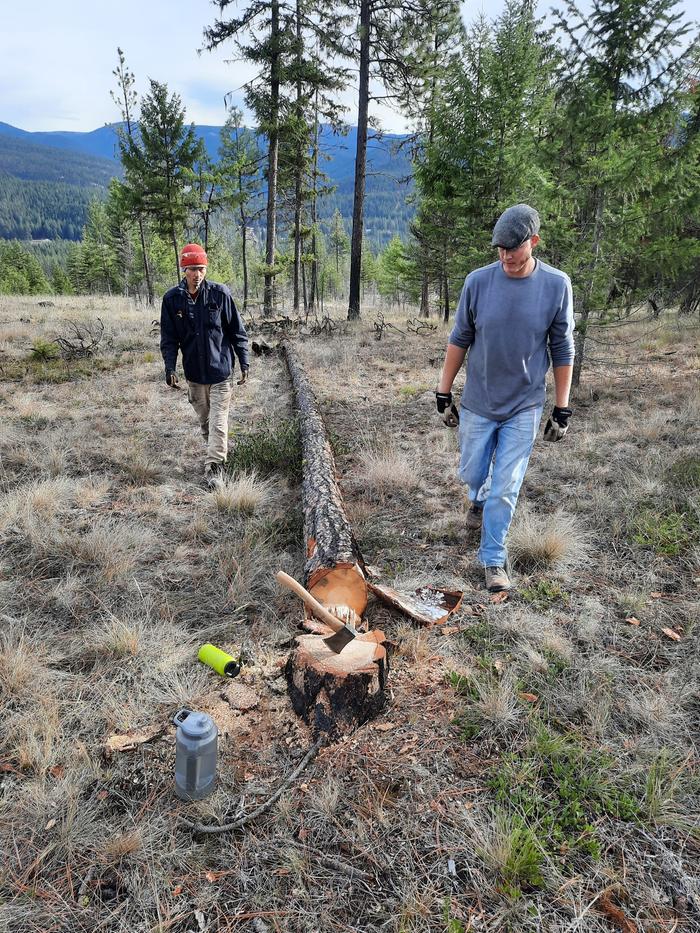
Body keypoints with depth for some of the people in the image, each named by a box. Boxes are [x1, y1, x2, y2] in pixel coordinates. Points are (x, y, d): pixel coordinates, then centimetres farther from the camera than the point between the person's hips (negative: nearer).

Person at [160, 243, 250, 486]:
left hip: (221, 370, -3)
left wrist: (244, 362, -2)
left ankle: (213, 467, 0)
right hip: (194, 373, 3)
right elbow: (169, 338, 2)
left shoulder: (220, 293, -8)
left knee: (218, 421, -5)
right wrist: (170, 368, -9)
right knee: (204, 420, 16)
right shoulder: (172, 299, -3)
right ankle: (218, 450, 37)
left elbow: (237, 331, -1)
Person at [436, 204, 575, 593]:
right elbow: (459, 341, 1)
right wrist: (443, 393, 3)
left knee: (505, 488, -1)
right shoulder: (478, 281, -8)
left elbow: (562, 351, -2)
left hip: (525, 407, -1)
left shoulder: (556, 285, -9)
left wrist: (562, 409, -1)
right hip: (477, 403, 2)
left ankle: (493, 558, 16)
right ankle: (479, 502, 51)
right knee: (471, 474, 16)